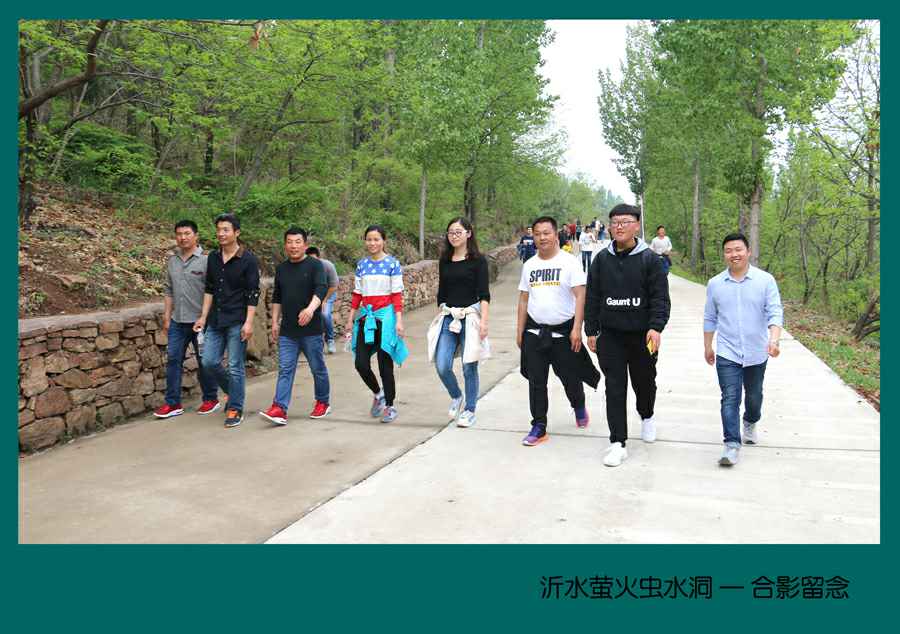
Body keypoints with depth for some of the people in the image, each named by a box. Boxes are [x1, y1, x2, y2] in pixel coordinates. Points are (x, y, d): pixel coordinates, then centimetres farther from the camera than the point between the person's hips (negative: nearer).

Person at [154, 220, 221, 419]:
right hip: (177, 321, 6)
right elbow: (169, 291, 16)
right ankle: (173, 403, 12)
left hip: (200, 321, -5)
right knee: (173, 360, 5)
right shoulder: (172, 261, 10)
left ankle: (210, 399, 20)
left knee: (205, 361, 5)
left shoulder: (205, 261, -9)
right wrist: (167, 316, 12)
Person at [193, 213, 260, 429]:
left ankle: (235, 409, 11)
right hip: (216, 320, 6)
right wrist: (203, 317, 9)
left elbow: (253, 293, -9)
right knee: (209, 362, 6)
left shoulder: (248, 260, -8)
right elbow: (209, 289, 14)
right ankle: (232, 391, 30)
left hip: (237, 321, -6)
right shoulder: (213, 257, 8)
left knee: (235, 366, -1)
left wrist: (248, 322, -15)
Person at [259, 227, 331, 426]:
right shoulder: (281, 268, 12)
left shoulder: (315, 265, -5)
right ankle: (279, 409, -6)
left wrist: (311, 308, -38)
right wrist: (275, 322, 15)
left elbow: (321, 289, -21)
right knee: (285, 369, -2)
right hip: (287, 331, 4)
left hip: (311, 330, -4)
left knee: (318, 368, 9)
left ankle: (323, 403, 26)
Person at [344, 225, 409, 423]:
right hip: (366, 316, 4)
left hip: (385, 315, -4)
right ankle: (378, 394, 26)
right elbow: (357, 295, 12)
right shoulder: (361, 264, 9)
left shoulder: (392, 263, -3)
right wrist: (350, 320, 11)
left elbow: (397, 294, -6)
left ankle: (390, 406, 15)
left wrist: (399, 320, -12)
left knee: (385, 363, -1)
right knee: (361, 363, -1)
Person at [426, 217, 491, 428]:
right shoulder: (444, 261, 10)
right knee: (442, 366, -5)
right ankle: (456, 397, 24)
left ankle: (469, 410, 19)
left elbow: (484, 294, -8)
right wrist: (439, 317, 18)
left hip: (470, 316, -4)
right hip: (448, 317, 4)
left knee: (469, 367, 2)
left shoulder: (478, 260, -3)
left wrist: (483, 321, -17)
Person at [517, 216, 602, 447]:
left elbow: (580, 296, -9)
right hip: (534, 331, 4)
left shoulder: (569, 262, -5)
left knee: (570, 378, 8)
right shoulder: (529, 265, 9)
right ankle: (539, 427, 12)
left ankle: (579, 406, 40)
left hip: (563, 331, -3)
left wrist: (577, 329, -16)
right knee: (536, 382, 3)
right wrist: (519, 331, 10)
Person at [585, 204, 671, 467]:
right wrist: (591, 331, 4)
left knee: (644, 382, 17)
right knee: (615, 389, -1)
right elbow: (592, 298, 6)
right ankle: (618, 443, 4)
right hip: (610, 335, 1)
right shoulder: (602, 259, 3)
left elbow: (660, 297, -8)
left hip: (642, 336, -1)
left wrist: (656, 327, -21)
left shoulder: (649, 259, -5)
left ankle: (647, 417, 48)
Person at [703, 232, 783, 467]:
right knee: (730, 399, -9)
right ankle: (732, 445, -8)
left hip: (757, 353, 0)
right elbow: (710, 319, 10)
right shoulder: (715, 284, 0)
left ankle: (750, 423, 48)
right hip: (727, 354, 0)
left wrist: (774, 340, -28)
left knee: (754, 395, 19)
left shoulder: (765, 280, -6)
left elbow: (775, 313, -12)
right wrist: (707, 347, 13)